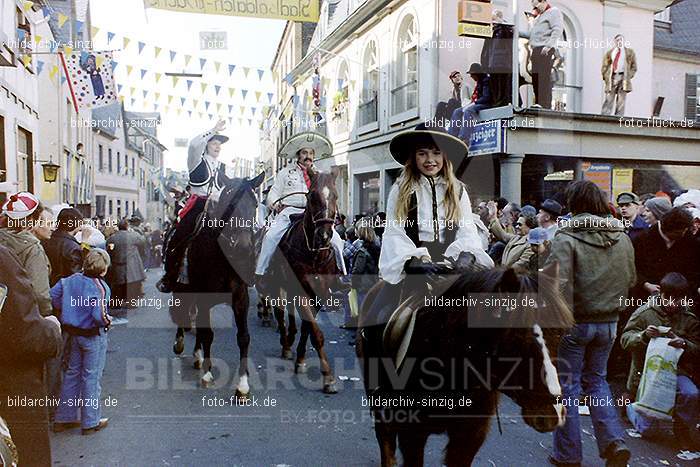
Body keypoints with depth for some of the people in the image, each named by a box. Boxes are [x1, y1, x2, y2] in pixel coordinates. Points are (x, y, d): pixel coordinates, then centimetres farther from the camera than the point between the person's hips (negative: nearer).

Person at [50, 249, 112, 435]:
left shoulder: (72, 279, -3)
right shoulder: (99, 286, -22)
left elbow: (53, 295, -1)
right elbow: (99, 316, -29)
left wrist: (68, 311, 7)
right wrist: (108, 321, -10)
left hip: (73, 333, 6)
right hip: (93, 337, -6)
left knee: (72, 373, 19)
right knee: (91, 377, 6)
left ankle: (63, 419, 29)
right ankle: (90, 423, 19)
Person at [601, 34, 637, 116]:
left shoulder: (630, 52, 16)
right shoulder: (609, 53, 16)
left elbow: (634, 67, 14)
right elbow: (604, 67, 14)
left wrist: (628, 77, 0)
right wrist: (606, 77, 0)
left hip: (623, 78, 0)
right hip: (612, 78, 0)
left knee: (621, 101, -6)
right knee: (608, 101, -9)